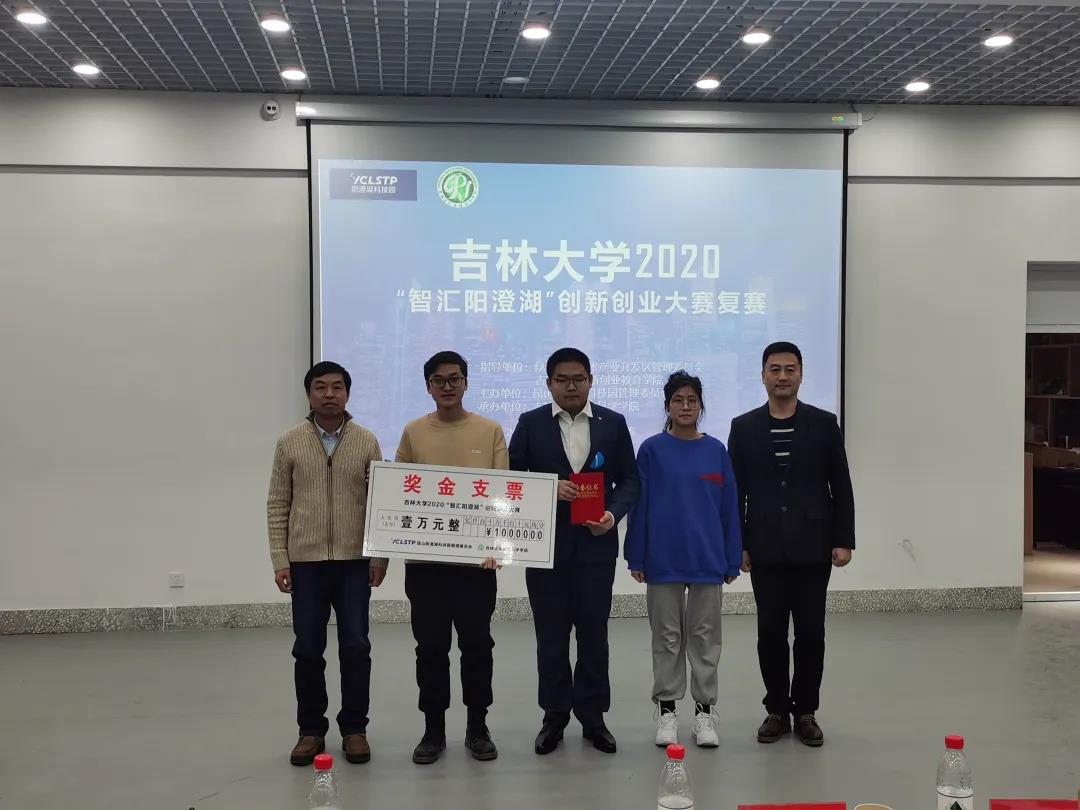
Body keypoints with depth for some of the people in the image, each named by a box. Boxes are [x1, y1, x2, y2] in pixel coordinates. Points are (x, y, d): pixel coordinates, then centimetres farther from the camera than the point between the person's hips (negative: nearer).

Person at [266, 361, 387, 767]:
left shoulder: (366, 441, 2)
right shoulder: (290, 442, 2)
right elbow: (278, 504, 3)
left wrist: (381, 556, -1)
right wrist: (280, 560, -3)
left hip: (355, 560, 0)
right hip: (306, 561, 0)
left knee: (355, 647, 2)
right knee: (307, 649, 5)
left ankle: (354, 728, 16)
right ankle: (311, 729, 19)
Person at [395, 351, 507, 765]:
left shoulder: (490, 431, 3)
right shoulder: (413, 432, 5)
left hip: (476, 558, -1)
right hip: (423, 560, 1)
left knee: (477, 644, 6)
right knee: (431, 647, 6)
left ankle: (477, 727, 20)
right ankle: (433, 729, 18)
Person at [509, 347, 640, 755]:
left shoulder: (613, 423, 4)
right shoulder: (530, 424, 2)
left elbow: (628, 479, 5)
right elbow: (512, 477, 0)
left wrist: (613, 513, -13)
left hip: (595, 542, 1)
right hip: (545, 543, 0)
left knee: (594, 632, 6)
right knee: (551, 634, 7)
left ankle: (592, 715, 19)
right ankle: (554, 716, 19)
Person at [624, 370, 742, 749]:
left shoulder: (716, 450, 3)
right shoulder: (652, 449, -2)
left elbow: (729, 506, 5)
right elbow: (640, 505, -1)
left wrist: (732, 559, 3)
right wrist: (636, 557, -4)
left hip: (708, 557, 1)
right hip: (663, 559, -1)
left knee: (705, 635, 8)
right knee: (667, 635, 8)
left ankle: (704, 710, 18)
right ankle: (666, 709, 18)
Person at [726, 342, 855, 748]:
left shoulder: (824, 423, 2)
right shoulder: (744, 427, 4)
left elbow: (841, 487, 2)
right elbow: (736, 491, 4)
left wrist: (844, 540, -3)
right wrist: (737, 544, 0)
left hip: (812, 547, 0)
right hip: (766, 549, 0)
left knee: (810, 633, 5)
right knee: (770, 633, 5)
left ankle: (806, 711, 18)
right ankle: (777, 710, 18)